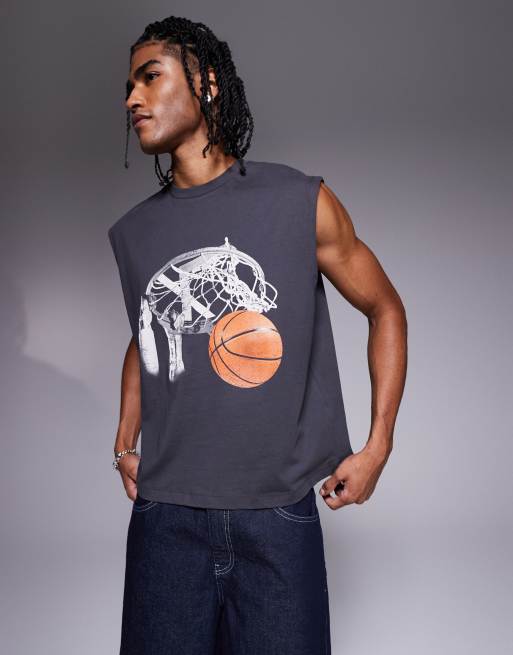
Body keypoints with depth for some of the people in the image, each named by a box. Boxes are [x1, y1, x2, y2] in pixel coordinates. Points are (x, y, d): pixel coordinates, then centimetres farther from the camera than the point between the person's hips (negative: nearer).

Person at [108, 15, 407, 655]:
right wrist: (125, 444, 14)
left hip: (279, 514, -2)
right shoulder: (132, 231, 9)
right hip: (166, 516, 3)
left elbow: (385, 309, 6)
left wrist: (377, 447, 1)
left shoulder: (301, 202, -2)